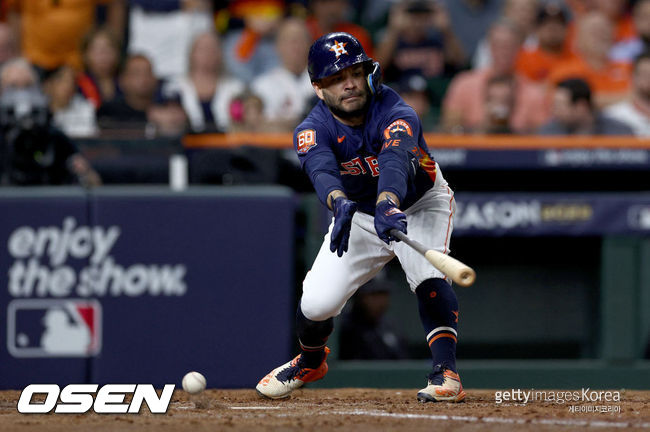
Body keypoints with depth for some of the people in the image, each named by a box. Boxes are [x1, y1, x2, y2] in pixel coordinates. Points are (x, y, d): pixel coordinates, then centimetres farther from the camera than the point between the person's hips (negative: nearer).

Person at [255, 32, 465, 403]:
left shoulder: (396, 115, -31)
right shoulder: (312, 130, -24)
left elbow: (395, 162, -51)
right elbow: (322, 171, -45)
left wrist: (388, 206, -72)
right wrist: (340, 204, -68)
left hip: (419, 205, -3)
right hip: (358, 214, 3)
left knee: (428, 276, -32)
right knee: (316, 303, -6)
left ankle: (446, 373, -30)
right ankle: (310, 361, 28)